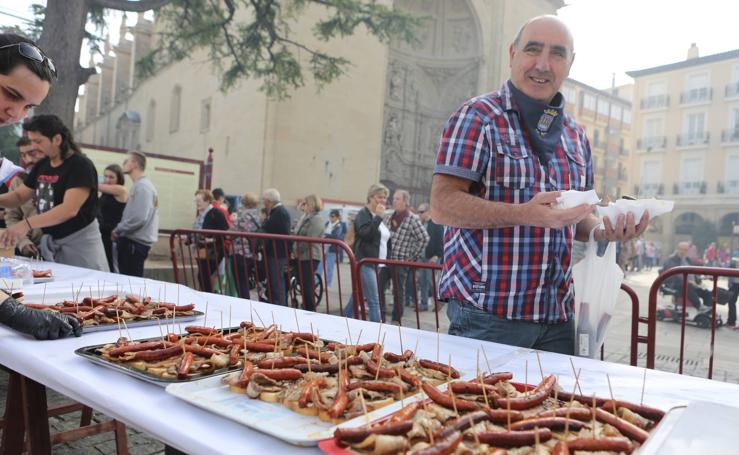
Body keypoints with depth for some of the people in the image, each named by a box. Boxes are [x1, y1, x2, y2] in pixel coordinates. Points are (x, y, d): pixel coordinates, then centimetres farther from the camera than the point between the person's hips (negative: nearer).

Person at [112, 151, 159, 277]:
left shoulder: (142, 186, -14)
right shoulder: (140, 185, 18)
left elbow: (139, 218, -24)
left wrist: (118, 230, -11)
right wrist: (120, 230, 9)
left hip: (135, 242, -10)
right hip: (134, 240, 10)